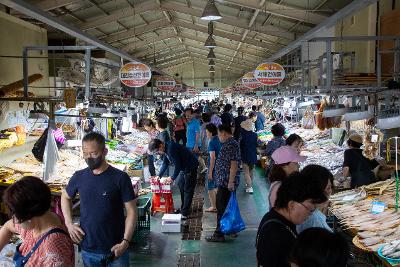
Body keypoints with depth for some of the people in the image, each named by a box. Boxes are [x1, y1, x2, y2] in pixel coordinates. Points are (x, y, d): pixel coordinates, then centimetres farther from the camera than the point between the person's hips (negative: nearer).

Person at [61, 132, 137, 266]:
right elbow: (65, 197, 18)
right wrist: (69, 224, 6)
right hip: (88, 250, 3)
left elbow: (131, 211, -8)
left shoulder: (120, 178, -11)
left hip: (115, 250, -3)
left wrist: (125, 242, -17)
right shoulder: (79, 177, 0)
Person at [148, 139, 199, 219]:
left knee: (188, 190, -4)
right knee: (181, 185, 17)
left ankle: (184, 213, 2)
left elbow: (177, 165, -24)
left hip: (191, 167, -10)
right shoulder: (166, 149, 3)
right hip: (186, 167, 10)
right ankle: (183, 208, 29)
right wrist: (159, 175, 10)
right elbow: (165, 163, 15)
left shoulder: (171, 149, -28)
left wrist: (173, 178, -12)